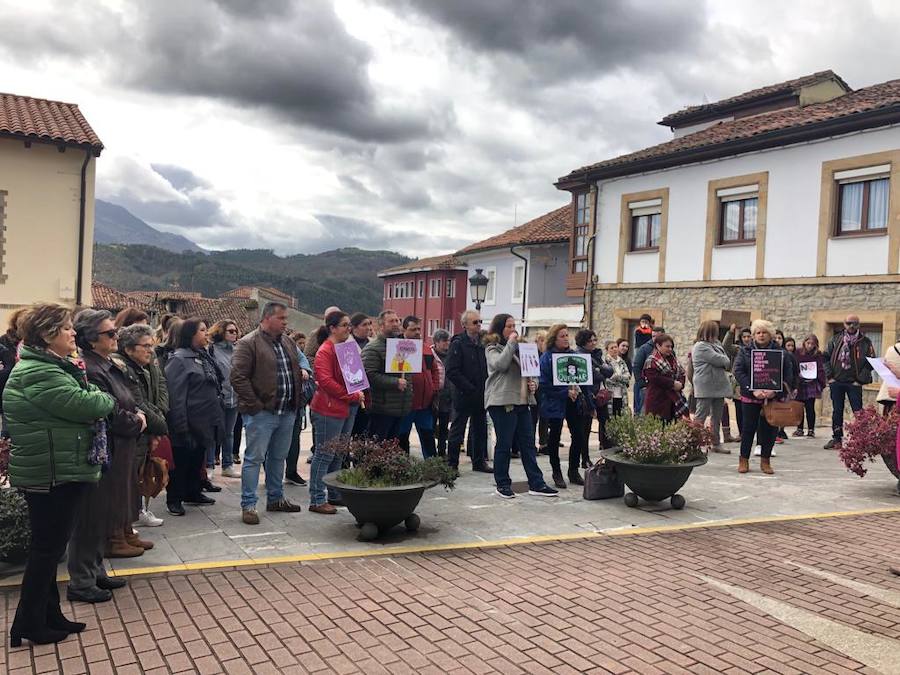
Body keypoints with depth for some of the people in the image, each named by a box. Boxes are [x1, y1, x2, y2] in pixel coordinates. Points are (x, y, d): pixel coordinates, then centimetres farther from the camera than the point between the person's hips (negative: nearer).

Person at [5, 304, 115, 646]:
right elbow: (85, 404, -24)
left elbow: (84, 394, 16)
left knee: (49, 546, 16)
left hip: (55, 471, 11)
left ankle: (49, 615, 27)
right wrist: (107, 398, -4)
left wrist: (96, 396, -5)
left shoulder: (48, 366, 15)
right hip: (51, 473, -11)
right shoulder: (39, 373, -20)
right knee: (48, 547, -1)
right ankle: (29, 624, 10)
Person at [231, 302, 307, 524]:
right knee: (254, 458, -2)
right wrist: (254, 405, -18)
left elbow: (295, 367, 30)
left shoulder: (287, 342, 15)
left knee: (279, 457, 17)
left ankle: (275, 498, 29)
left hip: (287, 412, 8)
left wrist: (302, 373, 9)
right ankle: (248, 505, 5)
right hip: (262, 412, -7)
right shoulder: (248, 343, -10)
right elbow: (238, 377, -15)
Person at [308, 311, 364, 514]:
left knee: (338, 454, 15)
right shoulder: (325, 351, -13)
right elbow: (326, 381, -21)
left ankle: (334, 495, 24)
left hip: (347, 408, 9)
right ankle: (317, 500, 2)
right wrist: (352, 396, -18)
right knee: (325, 454, -4)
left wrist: (358, 394, 7)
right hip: (329, 409, -9)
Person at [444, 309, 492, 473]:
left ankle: (479, 462, 24)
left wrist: (486, 388, 4)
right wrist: (470, 389, -17)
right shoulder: (458, 343, -9)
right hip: (464, 396, -7)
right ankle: (452, 464, 10)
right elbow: (452, 371, -16)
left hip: (481, 396, 7)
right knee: (457, 431, 2)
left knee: (481, 429, 13)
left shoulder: (482, 343, 11)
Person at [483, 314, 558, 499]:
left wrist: (532, 383, 7)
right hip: (502, 402, -7)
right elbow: (500, 364, -22)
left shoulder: (518, 347, 20)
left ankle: (536, 484, 9)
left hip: (522, 402, 7)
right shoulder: (493, 348, -2)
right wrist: (510, 343, -13)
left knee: (528, 444, 6)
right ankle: (503, 485, 9)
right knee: (504, 444, -1)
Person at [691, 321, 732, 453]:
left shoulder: (715, 344, 17)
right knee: (701, 417, -4)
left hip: (718, 386, 9)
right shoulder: (701, 346, -14)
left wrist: (724, 361, -6)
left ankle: (716, 443, 20)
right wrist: (727, 362, 1)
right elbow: (719, 360, -18)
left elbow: (726, 359, 14)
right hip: (706, 388, -9)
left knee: (717, 417, 13)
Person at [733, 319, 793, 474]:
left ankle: (765, 461, 16)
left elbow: (788, 374, -1)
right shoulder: (745, 351, 4)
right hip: (750, 397, -1)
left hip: (773, 397, 1)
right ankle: (744, 460, 14)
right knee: (749, 427, 3)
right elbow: (738, 371, -6)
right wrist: (753, 390, -17)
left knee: (769, 429, 4)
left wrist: (775, 391, -16)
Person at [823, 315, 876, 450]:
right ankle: (836, 438, 16)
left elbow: (870, 362, -1)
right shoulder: (836, 339, 7)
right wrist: (829, 376, 2)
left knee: (858, 412, -5)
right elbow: (826, 357, 10)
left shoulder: (865, 342, 0)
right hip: (836, 382, 3)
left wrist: (861, 380, -7)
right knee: (837, 411, 8)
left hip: (854, 383, -3)